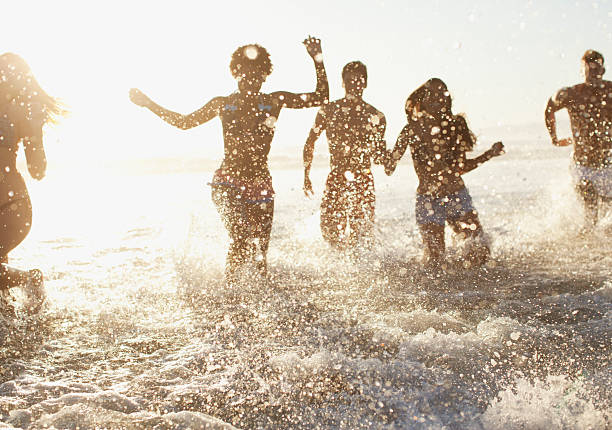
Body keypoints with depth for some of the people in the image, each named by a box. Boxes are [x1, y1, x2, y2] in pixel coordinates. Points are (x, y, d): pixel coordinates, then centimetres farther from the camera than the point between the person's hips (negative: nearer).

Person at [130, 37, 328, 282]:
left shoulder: (274, 101, 6)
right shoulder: (223, 105, 6)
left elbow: (321, 97, 5)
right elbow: (184, 122, 13)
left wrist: (318, 60, -1)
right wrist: (149, 104, 12)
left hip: (260, 183, 1)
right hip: (228, 182, -1)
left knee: (260, 251, 4)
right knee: (240, 241, -11)